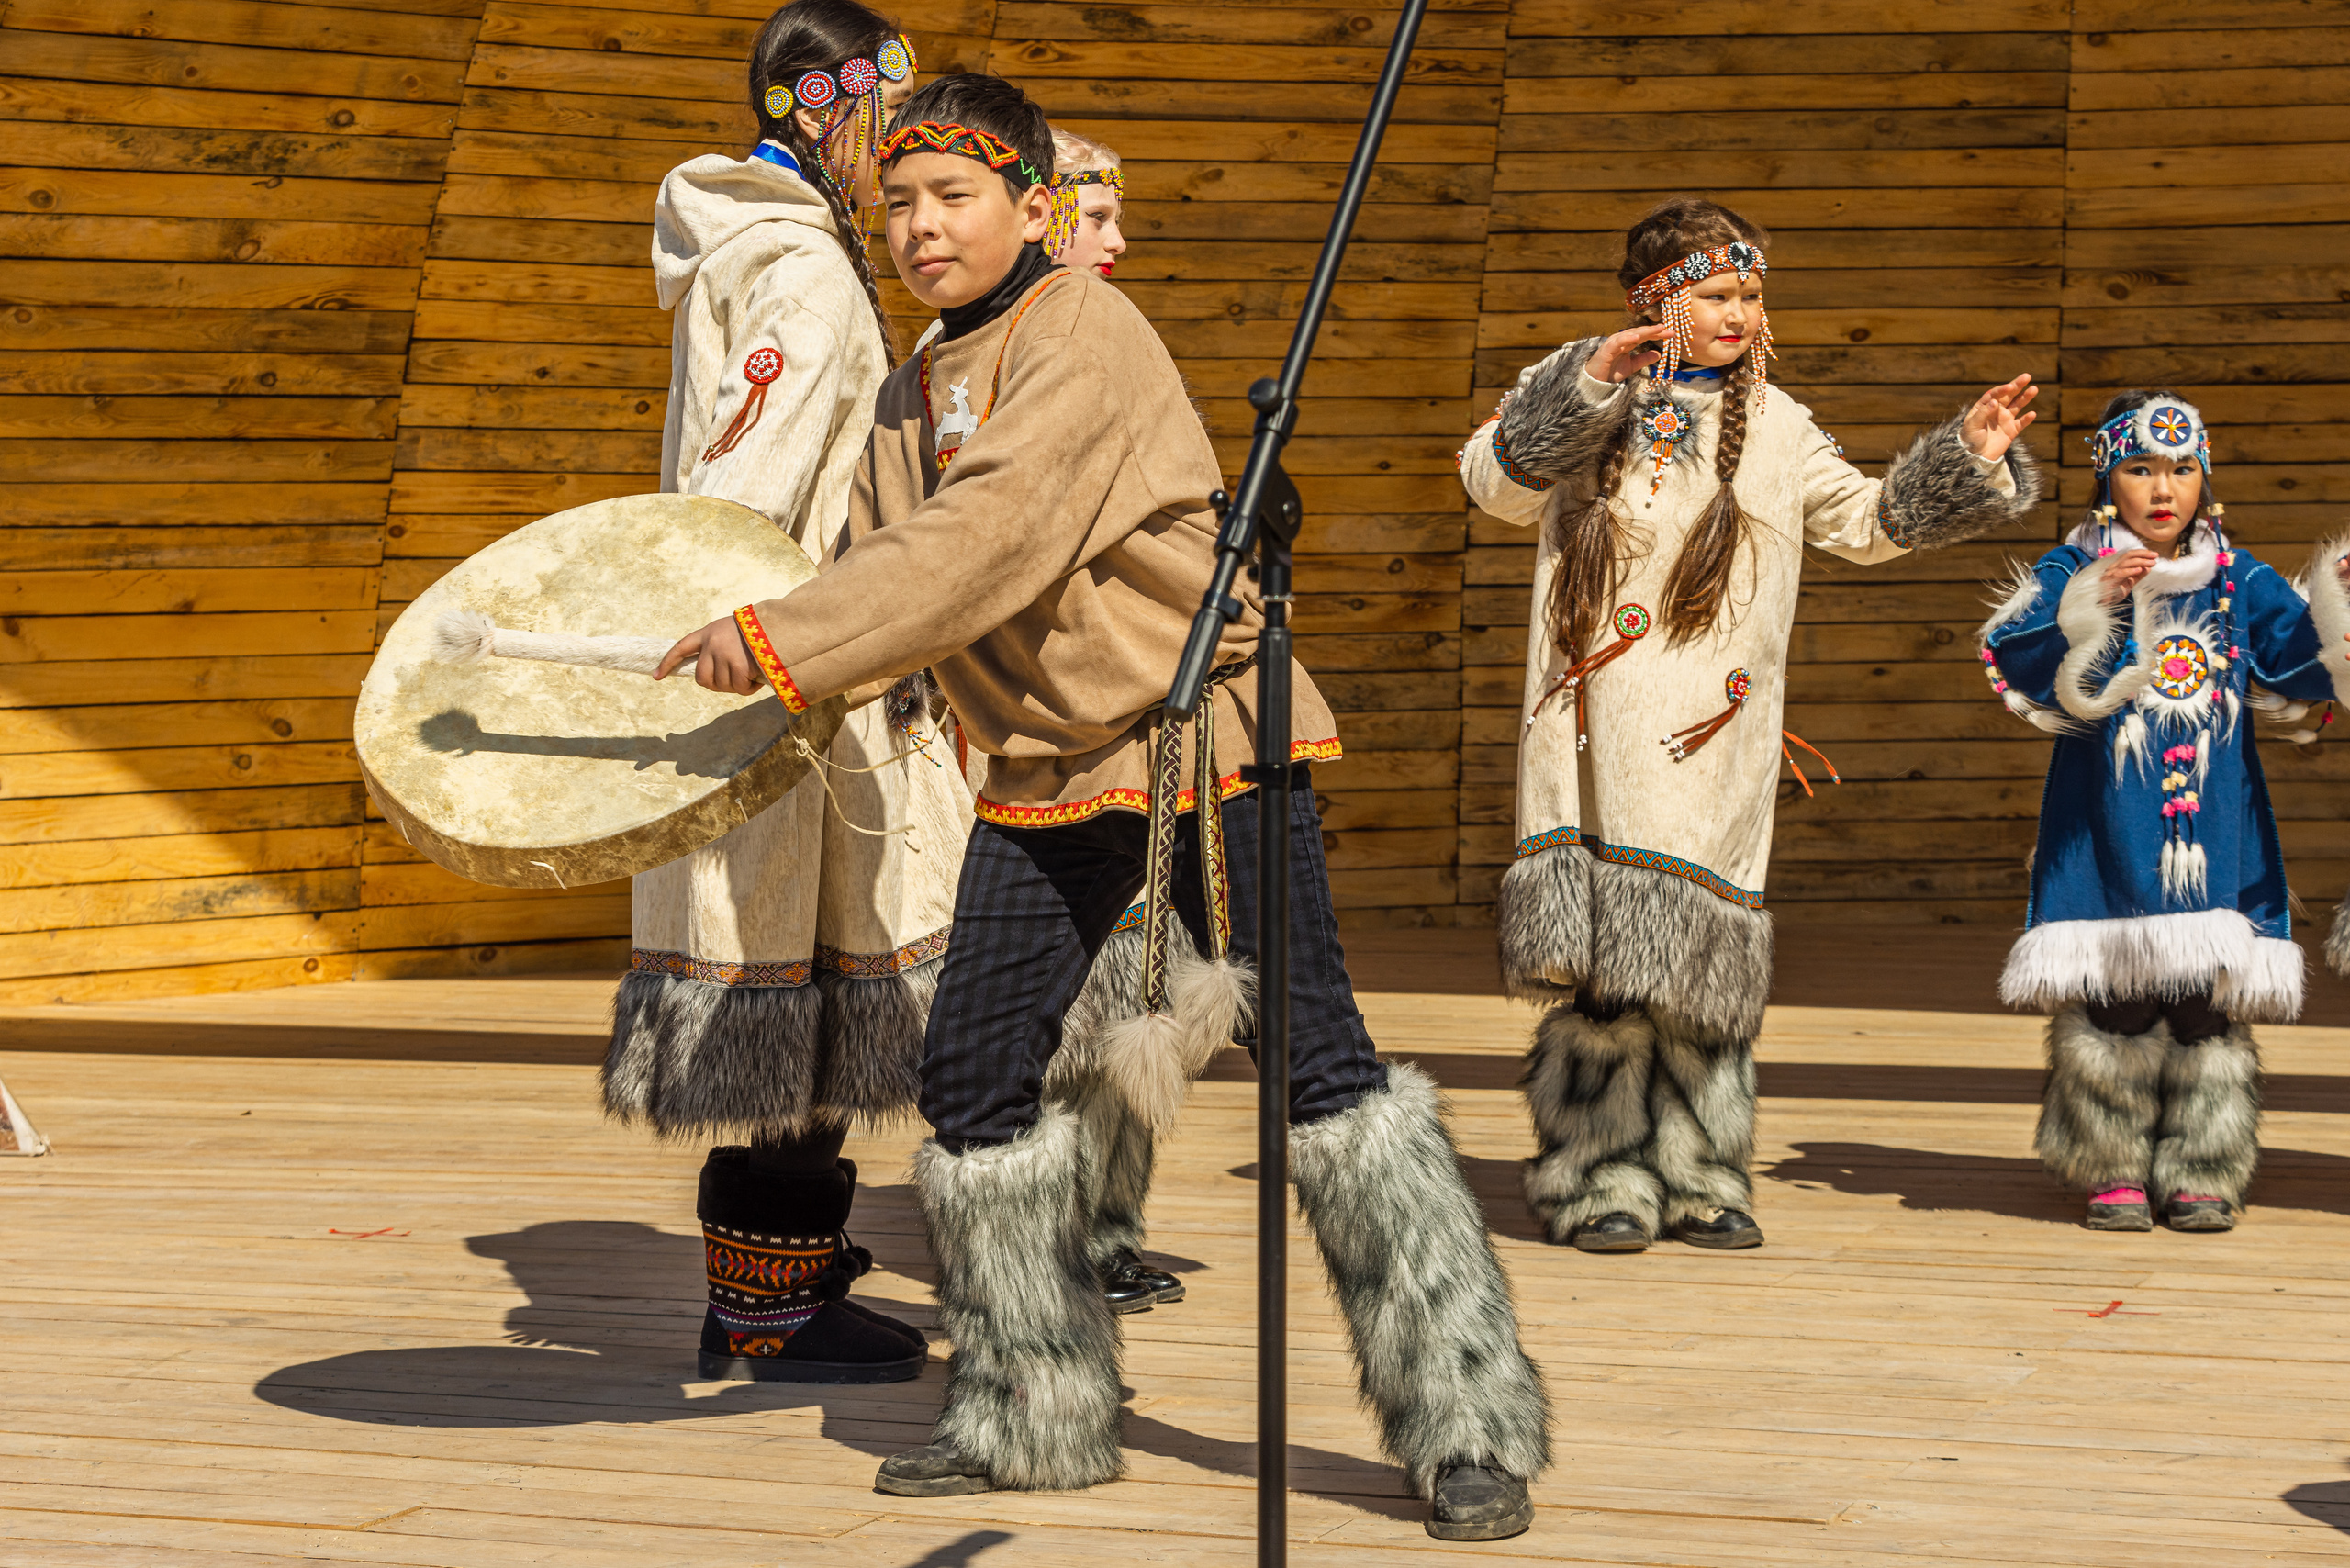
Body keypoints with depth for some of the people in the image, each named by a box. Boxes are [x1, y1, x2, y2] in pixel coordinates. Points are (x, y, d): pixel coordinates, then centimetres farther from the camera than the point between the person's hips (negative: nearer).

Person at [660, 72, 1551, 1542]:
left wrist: (784, 641, -26)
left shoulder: (1086, 334, -14)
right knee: (977, 1076, 6)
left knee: (1316, 1058, -10)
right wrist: (765, 657, -3)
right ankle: (1032, 1409, 20)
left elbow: (989, 538, -25)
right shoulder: (914, 399, 13)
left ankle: (1469, 1419, -5)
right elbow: (886, 573, 16)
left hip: (1205, 739, -8)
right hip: (1049, 767, 8)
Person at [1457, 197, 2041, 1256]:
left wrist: (1971, 456, 13)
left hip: (1709, 734, 2)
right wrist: (1590, 385, -14)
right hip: (1599, 723, -2)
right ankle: (1601, 1182, 0)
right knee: (1598, 956, -7)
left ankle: (1696, 1179, 11)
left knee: (1697, 963, 0)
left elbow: (1867, 523, 23)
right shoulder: (1584, 397, 7)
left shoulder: (1774, 427, 14)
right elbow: (1496, 482, -5)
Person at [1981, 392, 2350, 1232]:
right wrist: (2087, 607, -21)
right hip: (2106, 829, -2)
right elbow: (2015, 662, -8)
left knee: (2209, 1003, 1)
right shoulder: (2073, 572, 4)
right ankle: (2113, 1172, 6)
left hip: (2213, 826, 2)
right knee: (2110, 1005, -3)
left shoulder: (2238, 581, 11)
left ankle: (2200, 1173, 9)